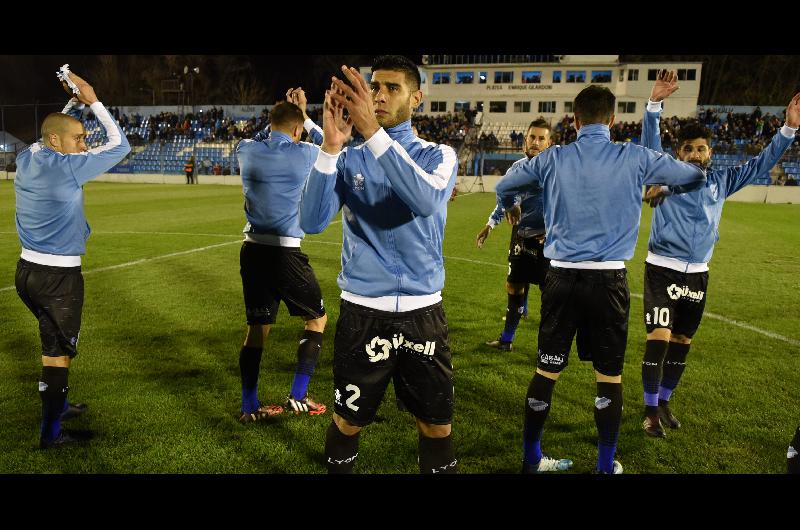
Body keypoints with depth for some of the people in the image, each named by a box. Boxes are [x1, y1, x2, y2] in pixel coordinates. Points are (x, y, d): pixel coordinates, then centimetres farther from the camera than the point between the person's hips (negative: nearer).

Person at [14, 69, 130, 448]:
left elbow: (54, 132, 24)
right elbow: (119, 144, -12)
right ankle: (51, 433, 11)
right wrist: (93, 101, -6)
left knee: (54, 341, 25)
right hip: (58, 276, -8)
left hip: (28, 270, 8)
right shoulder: (65, 167, -18)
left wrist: (75, 103, 14)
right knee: (58, 352, 2)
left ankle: (56, 406, 40)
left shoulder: (26, 159, 4)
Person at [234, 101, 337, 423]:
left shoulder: (247, 150, 4)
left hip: (253, 251, 5)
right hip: (285, 252, -4)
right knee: (317, 320, 14)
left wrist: (280, 116, 32)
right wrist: (304, 115, 32)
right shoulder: (304, 154, -4)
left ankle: (250, 406, 18)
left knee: (257, 329, 13)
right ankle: (298, 397, 14)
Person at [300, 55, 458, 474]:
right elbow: (312, 222, -13)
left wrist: (372, 131, -32)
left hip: (423, 311, 0)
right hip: (362, 311, 1)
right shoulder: (349, 160, 3)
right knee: (347, 422, 13)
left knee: (437, 427, 10)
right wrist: (330, 147, -24)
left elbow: (427, 201, -25)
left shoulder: (438, 155, 0)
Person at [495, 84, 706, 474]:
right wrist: (699, 174, 42)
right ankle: (606, 465, 23)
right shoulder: (634, 158, 0)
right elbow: (694, 176, 17)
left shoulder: (553, 159, 3)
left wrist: (510, 208, 41)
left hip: (562, 276, 2)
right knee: (609, 375, 10)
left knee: (547, 371, 9)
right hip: (608, 279, -1)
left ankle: (530, 459, 22)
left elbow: (504, 185, 17)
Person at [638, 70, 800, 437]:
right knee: (659, 338, -11)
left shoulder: (721, 182, 8)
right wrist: (655, 103, -30)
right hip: (662, 270, -4)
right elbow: (649, 144, -15)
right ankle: (650, 409, 3)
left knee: (681, 343, 12)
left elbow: (761, 165, 13)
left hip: (697, 274, 5)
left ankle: (664, 402, 29)